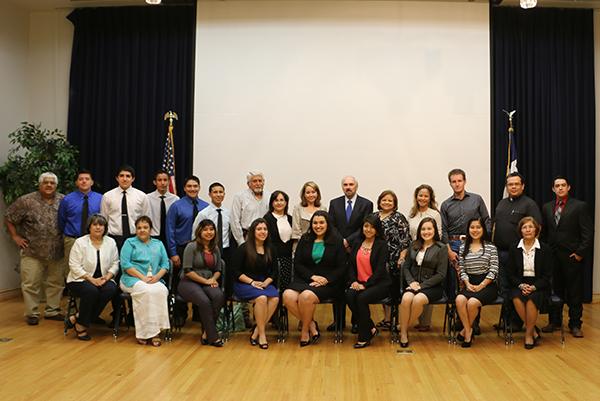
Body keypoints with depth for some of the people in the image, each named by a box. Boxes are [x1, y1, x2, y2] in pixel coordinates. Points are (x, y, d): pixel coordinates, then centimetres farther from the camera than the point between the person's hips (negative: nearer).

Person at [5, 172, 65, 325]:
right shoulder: (26, 201, -5)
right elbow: (8, 218, 2)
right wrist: (16, 237, -1)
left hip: (57, 252, 3)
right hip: (32, 252, -2)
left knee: (56, 283, 10)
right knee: (31, 284, 2)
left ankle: (52, 311, 24)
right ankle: (32, 314, 16)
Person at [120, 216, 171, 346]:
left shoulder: (158, 244, 22)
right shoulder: (130, 242, 12)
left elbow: (165, 264, 12)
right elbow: (125, 264, -3)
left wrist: (157, 276, -9)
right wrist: (142, 277, -14)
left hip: (155, 280, 3)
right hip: (133, 279, -2)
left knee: (162, 290, -32)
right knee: (146, 291, -35)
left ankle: (154, 331, -28)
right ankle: (145, 332, -29)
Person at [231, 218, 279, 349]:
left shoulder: (270, 250, 11)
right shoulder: (243, 248, -3)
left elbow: (274, 271, 13)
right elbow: (235, 271, -5)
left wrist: (266, 282, -7)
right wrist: (252, 282, -14)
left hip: (264, 283, 4)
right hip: (243, 284, -4)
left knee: (275, 298, -28)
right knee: (261, 298, -34)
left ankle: (256, 332, -18)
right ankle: (262, 334, -20)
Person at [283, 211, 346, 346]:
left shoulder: (337, 241, 4)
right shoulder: (305, 240, 13)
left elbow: (341, 268, 0)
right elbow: (297, 264, 8)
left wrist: (326, 280, -14)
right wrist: (312, 276, -9)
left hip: (328, 283, -3)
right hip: (306, 279, 4)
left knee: (306, 296, -33)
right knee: (288, 296, -26)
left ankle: (305, 330, -6)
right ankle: (311, 325, -7)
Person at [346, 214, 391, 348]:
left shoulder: (382, 244, -2)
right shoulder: (357, 244, 14)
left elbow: (380, 269, -10)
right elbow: (352, 264, 11)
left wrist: (365, 284, -17)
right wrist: (353, 281, -7)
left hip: (379, 283, -4)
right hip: (360, 283, 5)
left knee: (362, 298, -31)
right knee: (349, 296, -26)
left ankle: (364, 337, -13)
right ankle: (371, 329, -9)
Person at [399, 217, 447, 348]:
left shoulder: (442, 248, 0)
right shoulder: (414, 245, 13)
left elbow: (441, 274, -5)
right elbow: (406, 266, 13)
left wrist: (422, 285, -12)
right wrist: (411, 282, -6)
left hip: (432, 286, -3)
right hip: (413, 283, 3)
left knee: (418, 299, -33)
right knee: (406, 298, -30)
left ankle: (404, 328, -13)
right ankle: (403, 333, -19)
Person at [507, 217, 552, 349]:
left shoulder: (545, 249, 2)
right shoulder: (514, 249, 7)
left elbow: (547, 275, -1)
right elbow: (510, 273, 6)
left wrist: (533, 287, -16)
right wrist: (521, 285, -13)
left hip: (539, 286, -1)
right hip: (519, 285, 2)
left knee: (531, 299, -33)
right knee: (516, 298, -31)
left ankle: (529, 334, -13)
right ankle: (534, 331, -12)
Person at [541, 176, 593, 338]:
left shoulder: (580, 206, -3)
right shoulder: (547, 207, 10)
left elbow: (588, 233, -6)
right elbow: (543, 232, 13)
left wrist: (580, 253, -11)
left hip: (572, 257, -3)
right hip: (552, 256, 4)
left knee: (575, 292, 4)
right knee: (554, 290, 10)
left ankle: (575, 325, 15)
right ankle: (554, 321, 21)